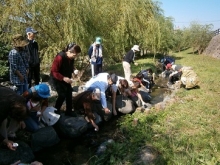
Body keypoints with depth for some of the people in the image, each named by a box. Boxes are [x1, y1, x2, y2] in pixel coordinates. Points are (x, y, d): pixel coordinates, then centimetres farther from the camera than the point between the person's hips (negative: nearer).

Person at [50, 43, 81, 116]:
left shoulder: (71, 58, -7)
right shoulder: (60, 57, -29)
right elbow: (53, 71, -27)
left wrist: (71, 73, -6)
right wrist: (63, 78, -35)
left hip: (66, 78, 7)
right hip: (57, 78, -7)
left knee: (69, 93, 6)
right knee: (62, 95, -10)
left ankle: (69, 111, 20)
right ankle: (56, 111, 12)